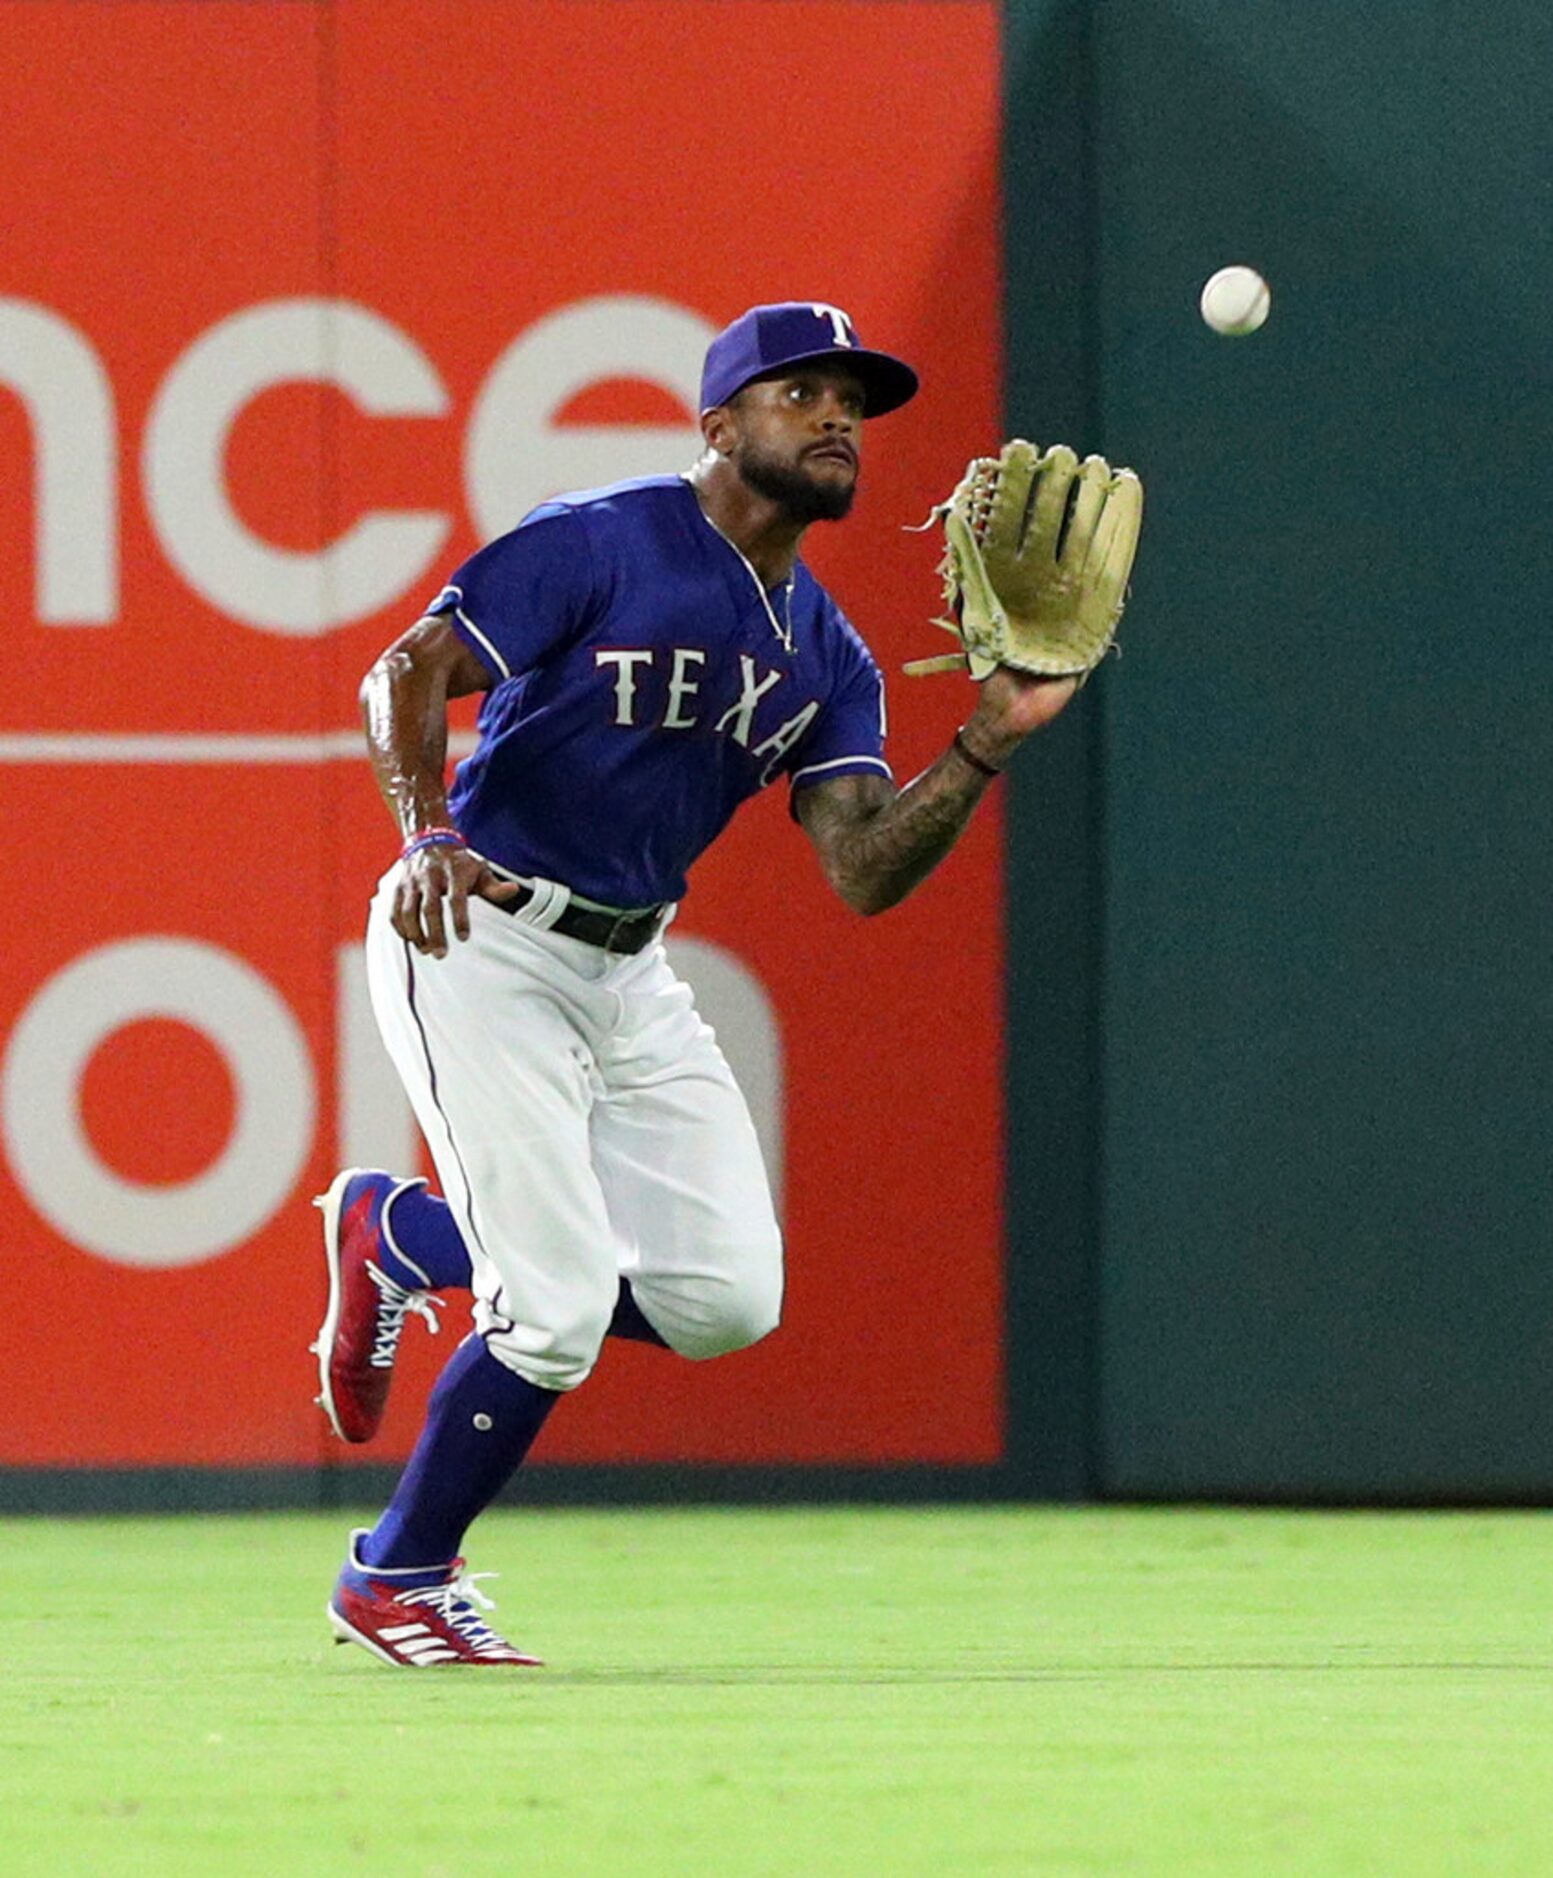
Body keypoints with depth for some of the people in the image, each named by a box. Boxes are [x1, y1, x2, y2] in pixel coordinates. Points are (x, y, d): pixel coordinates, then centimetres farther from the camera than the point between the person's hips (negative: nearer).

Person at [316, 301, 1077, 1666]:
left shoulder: (826, 657, 9)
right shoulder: (602, 545, -11)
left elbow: (865, 870, -2)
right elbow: (409, 675, -18)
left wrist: (991, 743, -15)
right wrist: (426, 831, -35)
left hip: (632, 973, 8)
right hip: (477, 940, -7)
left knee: (727, 1298, -1)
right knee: (561, 1309, -15)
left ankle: (404, 1234, 20)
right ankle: (394, 1582, 8)